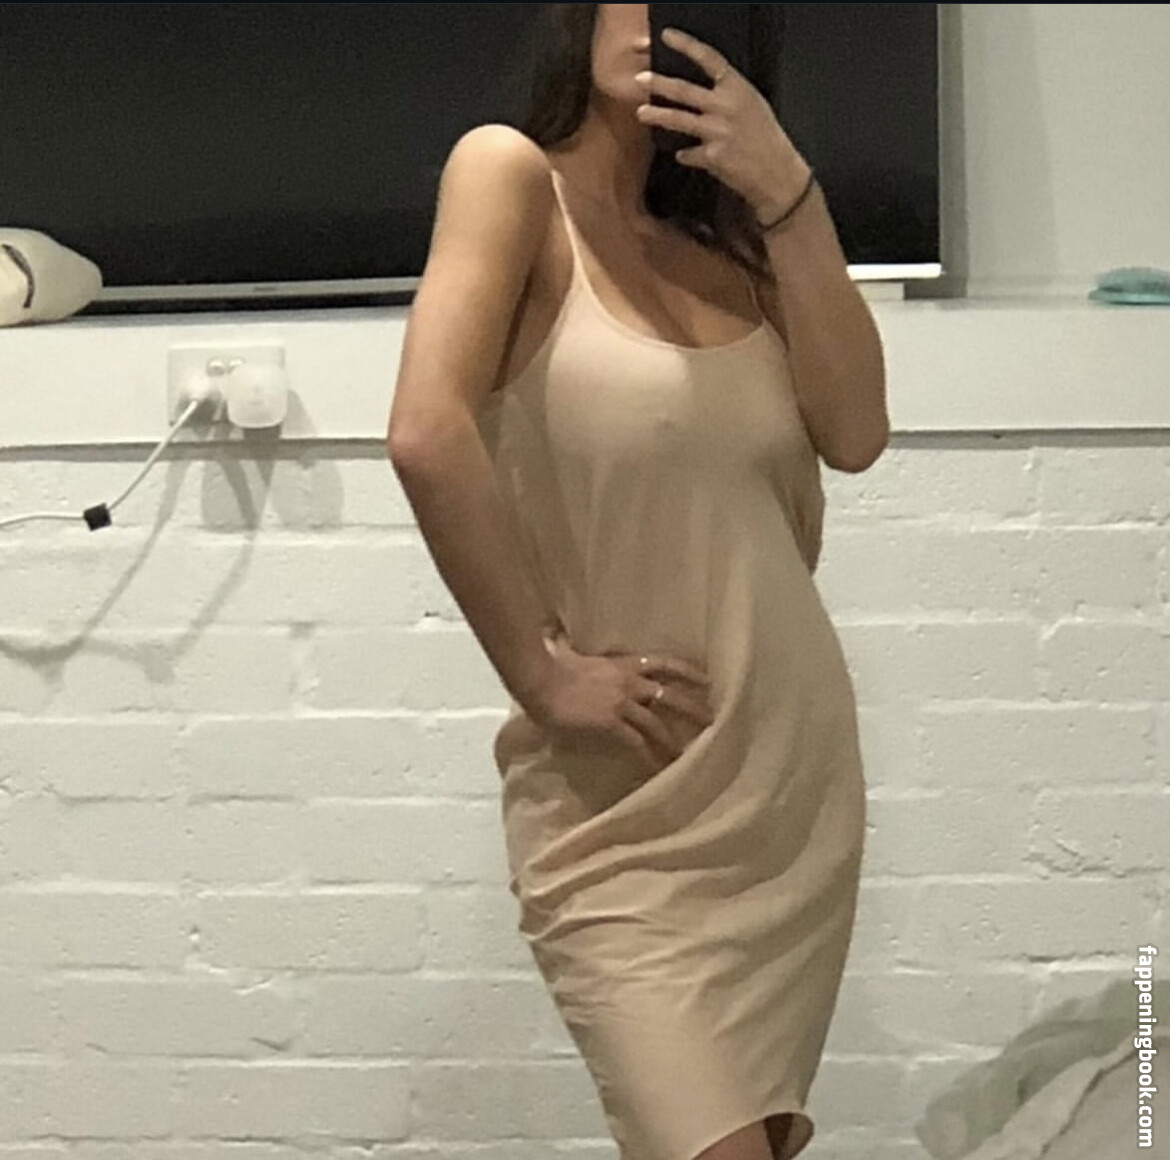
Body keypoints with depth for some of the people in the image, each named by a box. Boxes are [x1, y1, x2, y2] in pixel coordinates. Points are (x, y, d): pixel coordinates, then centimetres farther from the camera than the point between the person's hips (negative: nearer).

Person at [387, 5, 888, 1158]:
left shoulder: (722, 234, 10)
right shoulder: (511, 170, -8)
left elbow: (854, 433, -3)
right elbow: (427, 436, -22)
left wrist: (787, 191, -8)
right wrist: (543, 674, -19)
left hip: (795, 771, 6)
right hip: (622, 807, -6)